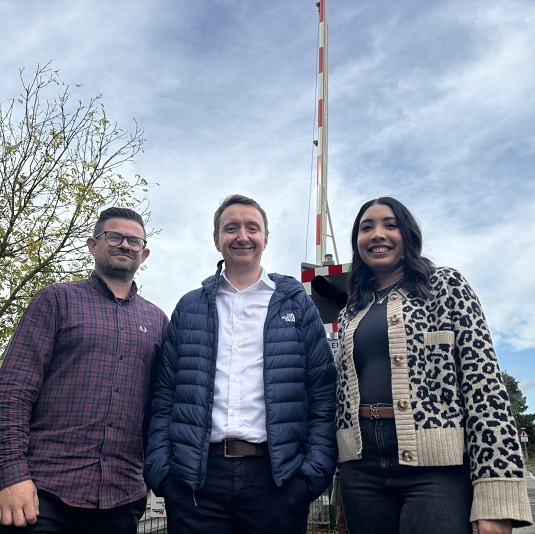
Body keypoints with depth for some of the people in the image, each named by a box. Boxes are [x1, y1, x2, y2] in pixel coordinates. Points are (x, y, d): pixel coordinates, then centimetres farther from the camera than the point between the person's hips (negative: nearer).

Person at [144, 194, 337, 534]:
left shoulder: (296, 304, 7)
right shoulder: (190, 308, 11)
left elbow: (322, 392, 2)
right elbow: (165, 393, 8)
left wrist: (316, 469, -6)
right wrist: (159, 466, -1)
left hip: (278, 475, -1)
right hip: (195, 476, 1)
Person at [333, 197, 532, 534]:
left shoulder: (446, 285, 2)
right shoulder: (351, 314, 15)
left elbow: (484, 381, -8)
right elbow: (345, 396, 15)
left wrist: (495, 497, -16)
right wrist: (344, 493, 14)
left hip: (437, 469, -4)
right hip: (362, 470, 5)